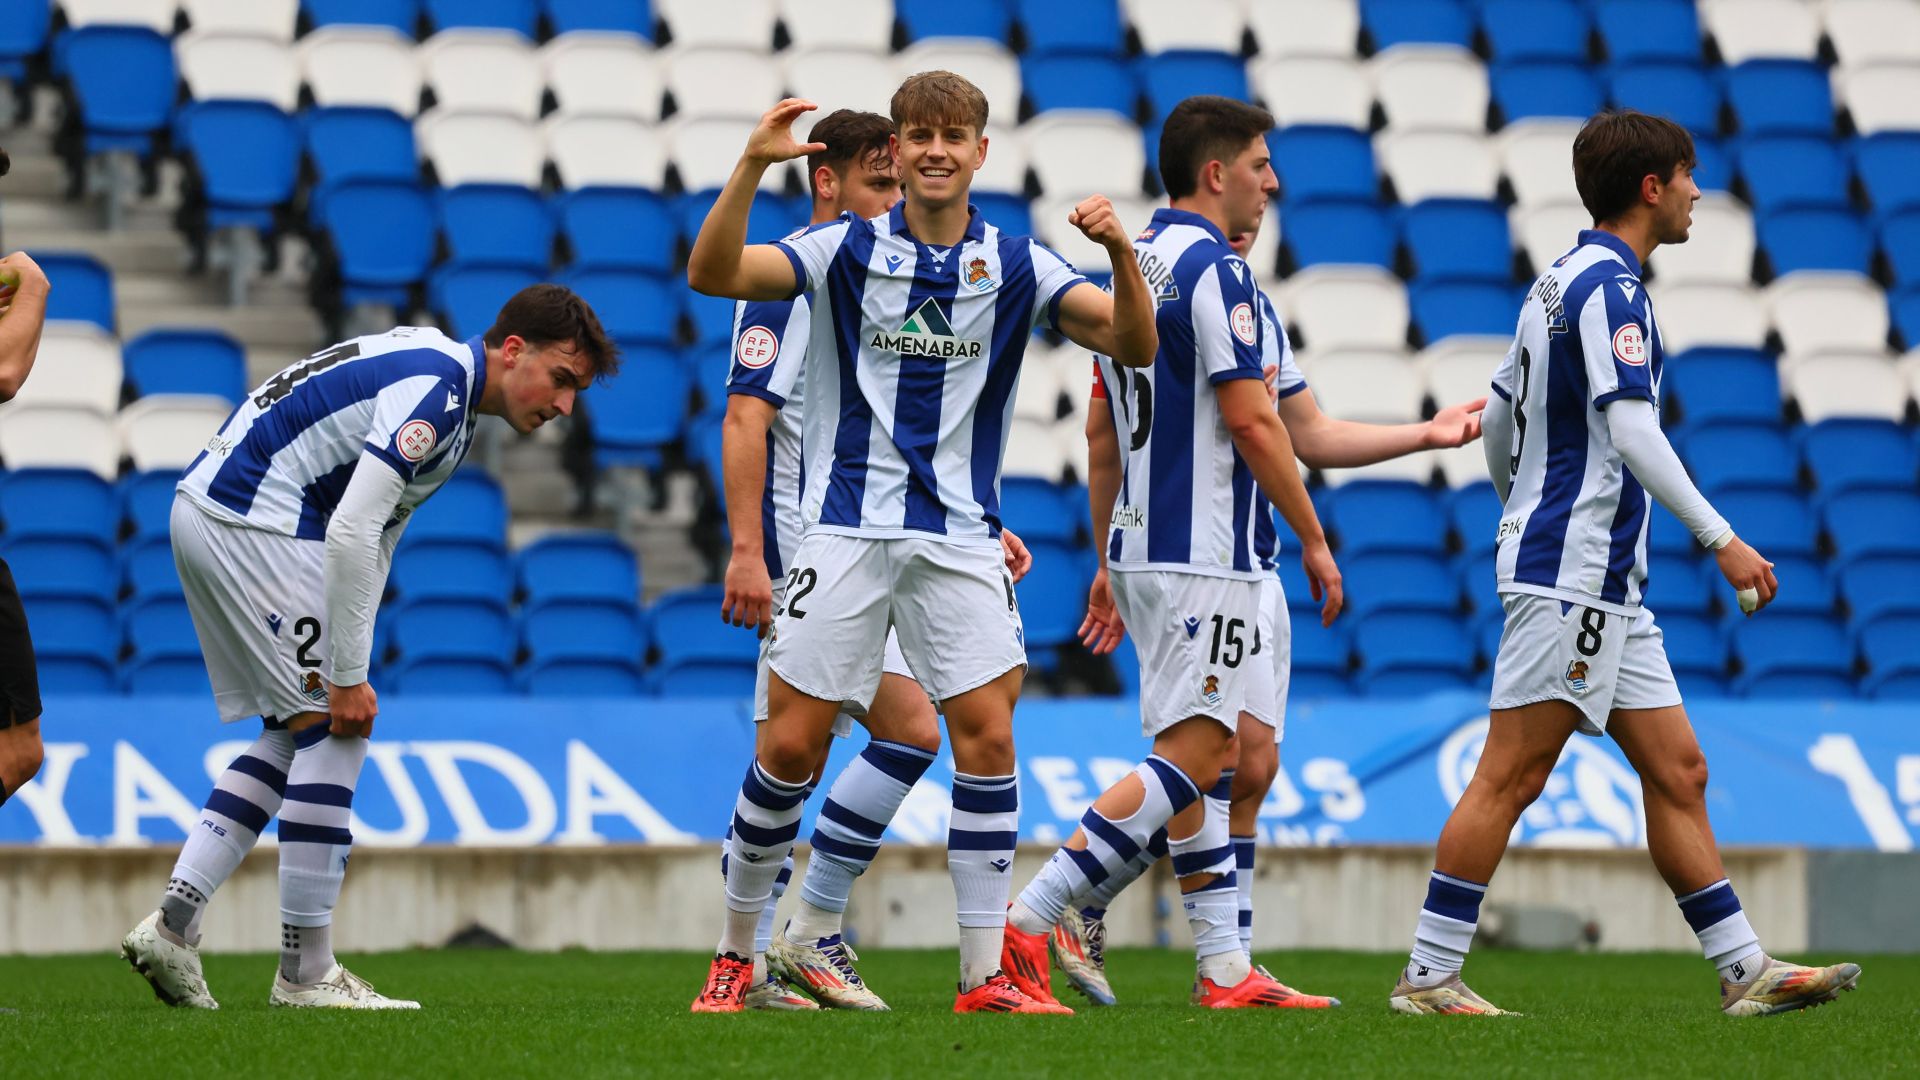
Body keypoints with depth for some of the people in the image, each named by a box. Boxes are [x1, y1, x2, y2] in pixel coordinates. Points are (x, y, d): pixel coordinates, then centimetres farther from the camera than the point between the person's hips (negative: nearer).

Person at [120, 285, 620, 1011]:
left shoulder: (447, 395, 16)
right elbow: (351, 532, -25)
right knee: (333, 726, -8)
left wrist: (350, 666, 9)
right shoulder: (434, 386, -18)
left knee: (297, 731, 14)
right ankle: (305, 972, -5)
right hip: (250, 516, -11)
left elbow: (371, 539, 18)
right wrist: (349, 676, -20)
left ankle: (172, 924, 8)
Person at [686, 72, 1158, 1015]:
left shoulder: (1016, 266, 4)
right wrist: (753, 165, -27)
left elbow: (1133, 344, -5)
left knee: (987, 733, -9)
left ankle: (983, 974, -4)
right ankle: (736, 952, 14)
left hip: (961, 538, 1)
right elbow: (712, 274, -13)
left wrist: (1121, 253, -23)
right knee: (791, 744, -3)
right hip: (847, 532, -1)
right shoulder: (849, 249, -1)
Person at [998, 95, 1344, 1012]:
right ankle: (1025, 923, -17)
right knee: (1192, 756, -10)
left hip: (1140, 548, 10)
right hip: (1203, 556, -10)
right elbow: (1251, 421, -17)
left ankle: (1224, 969, 11)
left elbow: (1104, 434, 18)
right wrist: (1314, 540, -9)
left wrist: (1107, 563, 22)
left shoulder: (1132, 262, 14)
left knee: (1208, 760, 12)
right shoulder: (1212, 268, -13)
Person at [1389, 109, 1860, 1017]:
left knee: (1677, 770, 8)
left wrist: (1523, 507, 36)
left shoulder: (1562, 281, 17)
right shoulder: (1608, 284, -12)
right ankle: (1428, 977, -6)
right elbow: (1632, 431, -21)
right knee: (1510, 778, -8)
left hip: (1608, 585, 10)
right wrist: (1720, 539, -21)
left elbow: (1499, 421, 23)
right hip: (1571, 575, -10)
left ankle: (1745, 971, 8)